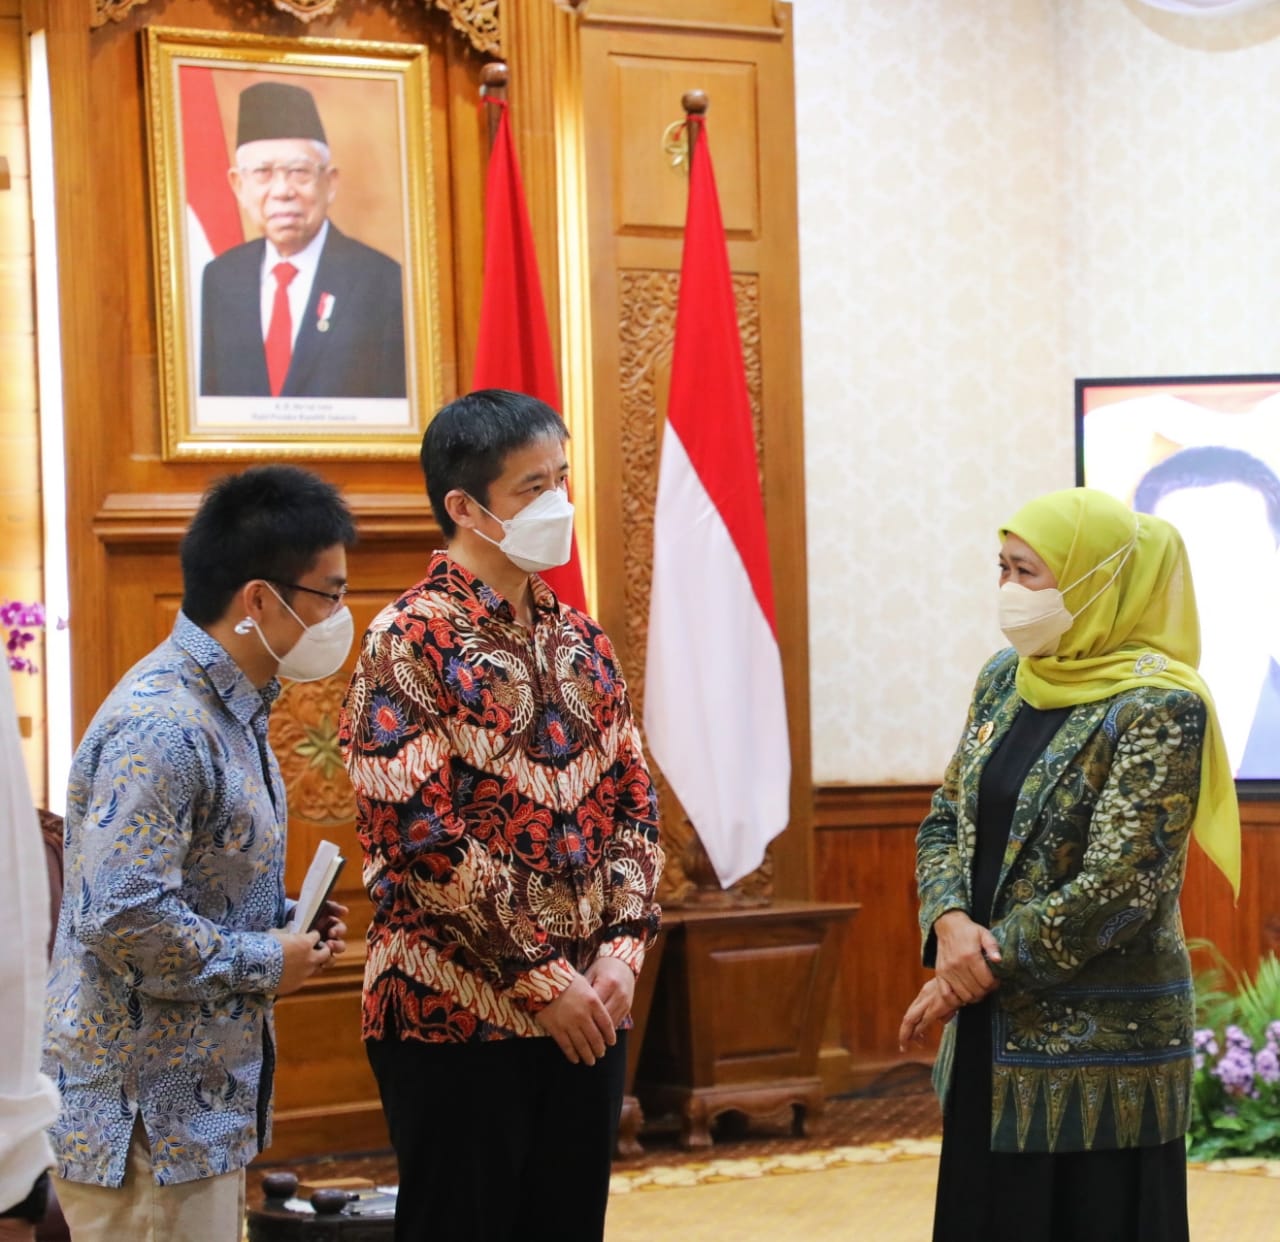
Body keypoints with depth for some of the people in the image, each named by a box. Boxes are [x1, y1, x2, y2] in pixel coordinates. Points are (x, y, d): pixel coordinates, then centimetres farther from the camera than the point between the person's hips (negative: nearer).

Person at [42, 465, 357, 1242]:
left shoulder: (231, 711, 12)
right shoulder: (159, 728, -21)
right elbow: (124, 917, -28)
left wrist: (289, 923, 7)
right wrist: (264, 963, -16)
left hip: (204, 1104, 10)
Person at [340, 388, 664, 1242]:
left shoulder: (582, 643, 12)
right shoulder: (411, 643, -9)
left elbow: (633, 808, 12)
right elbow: (419, 838, -16)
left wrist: (621, 951, -4)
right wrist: (541, 980, -16)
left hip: (588, 1010, 6)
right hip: (457, 1013, -6)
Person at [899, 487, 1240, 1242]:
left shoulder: (1157, 708, -14)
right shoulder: (1005, 680, 9)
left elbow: (1115, 890, -19)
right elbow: (945, 823, 11)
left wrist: (981, 969, -14)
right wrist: (952, 923, -9)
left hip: (1099, 1048, -7)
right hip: (994, 1040, 7)